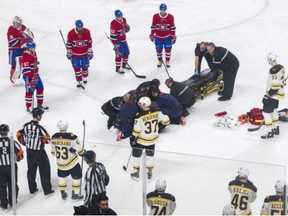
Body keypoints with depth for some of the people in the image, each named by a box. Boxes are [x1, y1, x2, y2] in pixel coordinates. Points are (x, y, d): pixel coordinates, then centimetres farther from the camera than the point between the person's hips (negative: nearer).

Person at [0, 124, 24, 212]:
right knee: (12, 185, 18)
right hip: (12, 167, 1)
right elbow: (20, 153, -6)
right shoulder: (12, 142, -13)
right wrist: (17, 158, 16)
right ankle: (12, 202, 29)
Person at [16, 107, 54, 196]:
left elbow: (19, 135, 4)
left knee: (31, 170, 18)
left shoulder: (26, 125, -5)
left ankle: (32, 190, 26)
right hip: (39, 152, -6)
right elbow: (47, 138, -20)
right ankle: (47, 190, 14)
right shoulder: (39, 127, -23)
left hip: (29, 151, 6)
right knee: (44, 170, 8)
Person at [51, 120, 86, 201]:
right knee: (76, 176, 15)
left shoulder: (54, 138, -10)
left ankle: (63, 194, 31)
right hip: (72, 163, -4)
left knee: (62, 176, 26)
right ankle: (75, 194, 21)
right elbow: (79, 150, -14)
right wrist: (83, 152, 8)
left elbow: (53, 151, 3)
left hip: (60, 163, 4)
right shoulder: (72, 137, -24)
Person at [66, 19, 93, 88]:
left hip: (84, 54, 2)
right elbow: (68, 44, -7)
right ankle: (79, 82, 8)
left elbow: (89, 42, -1)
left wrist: (90, 52, 0)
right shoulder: (71, 33, -18)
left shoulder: (87, 32, -11)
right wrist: (69, 53, -2)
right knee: (77, 68, -3)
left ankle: (85, 78, 38)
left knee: (85, 67, 11)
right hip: (75, 54, -2)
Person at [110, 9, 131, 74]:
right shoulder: (114, 23, -24)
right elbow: (112, 35, -23)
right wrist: (115, 44, -23)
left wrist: (127, 28, -4)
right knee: (119, 54, -6)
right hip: (118, 41, -8)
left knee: (126, 52, 17)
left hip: (124, 40, 8)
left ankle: (125, 64, 38)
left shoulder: (124, 20, 1)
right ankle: (118, 68, 3)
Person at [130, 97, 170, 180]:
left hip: (141, 139, -4)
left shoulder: (140, 116, -25)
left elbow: (136, 130, -19)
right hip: (153, 139, 4)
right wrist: (164, 122, 19)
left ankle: (136, 172, 20)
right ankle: (149, 172, 27)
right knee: (150, 154, 23)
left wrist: (133, 138, -5)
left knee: (136, 154, 16)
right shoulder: (156, 112, -14)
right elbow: (166, 120, -4)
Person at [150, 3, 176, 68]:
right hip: (158, 37, 0)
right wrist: (152, 35, 2)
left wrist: (173, 37, -4)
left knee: (168, 49, 5)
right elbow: (153, 26, 0)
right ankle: (159, 61, 27)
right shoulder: (155, 16, -11)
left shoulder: (170, 17, -11)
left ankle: (167, 62, 21)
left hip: (167, 37, 0)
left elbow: (173, 27, -4)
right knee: (158, 50, 8)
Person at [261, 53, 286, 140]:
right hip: (279, 93, 10)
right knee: (273, 110, 25)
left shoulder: (274, 71, -26)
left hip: (273, 94, -10)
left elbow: (274, 86, -27)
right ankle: (276, 129, 35)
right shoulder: (281, 67, 5)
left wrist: (267, 96, -22)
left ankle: (270, 133, -3)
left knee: (266, 112, -4)